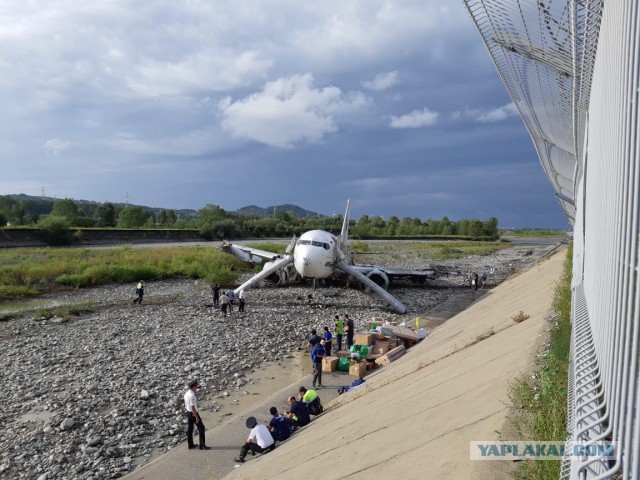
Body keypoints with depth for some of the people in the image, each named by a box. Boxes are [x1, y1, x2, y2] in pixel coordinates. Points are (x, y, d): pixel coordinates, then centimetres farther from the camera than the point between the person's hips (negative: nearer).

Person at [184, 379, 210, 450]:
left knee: (189, 429, 17)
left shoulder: (186, 394, 2)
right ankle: (202, 445, 7)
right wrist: (197, 417, -19)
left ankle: (190, 445, 29)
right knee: (201, 428, 3)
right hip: (194, 413, -9)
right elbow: (193, 407, -25)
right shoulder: (192, 396, -26)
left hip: (188, 413, 9)